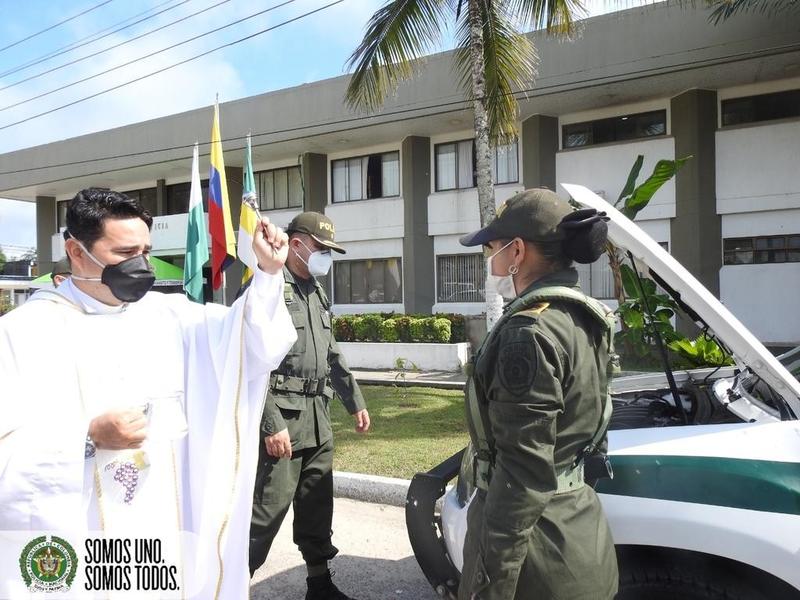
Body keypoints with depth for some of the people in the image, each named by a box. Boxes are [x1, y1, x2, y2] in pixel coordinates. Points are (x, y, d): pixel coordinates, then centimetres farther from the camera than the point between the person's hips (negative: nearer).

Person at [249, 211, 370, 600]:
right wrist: (272, 423, -22)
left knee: (317, 503, 15)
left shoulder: (315, 291, 17)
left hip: (318, 414, 9)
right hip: (282, 415, -8)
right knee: (267, 507, -5)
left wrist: (355, 401, 21)